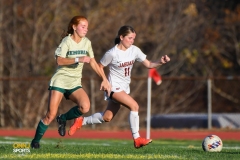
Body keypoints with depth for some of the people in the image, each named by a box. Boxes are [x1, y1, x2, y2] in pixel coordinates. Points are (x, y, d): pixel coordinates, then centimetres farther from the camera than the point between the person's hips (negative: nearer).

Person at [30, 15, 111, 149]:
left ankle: (63, 119, 4)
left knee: (85, 107, -23)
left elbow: (93, 62, 12)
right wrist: (78, 59, -31)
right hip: (60, 80, -5)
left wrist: (105, 79, 8)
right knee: (51, 115, -10)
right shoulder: (67, 41, -9)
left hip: (75, 83, 5)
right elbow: (60, 61, -22)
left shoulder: (87, 42, 7)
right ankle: (35, 141, 9)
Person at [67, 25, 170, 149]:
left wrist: (160, 62, -20)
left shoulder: (134, 50, -3)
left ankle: (81, 121, 31)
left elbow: (148, 64, -3)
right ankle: (137, 139, -17)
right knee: (134, 106, -24)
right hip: (114, 87, -7)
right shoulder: (112, 53, -16)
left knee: (107, 117, 12)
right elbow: (100, 67, -4)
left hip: (125, 88, 7)